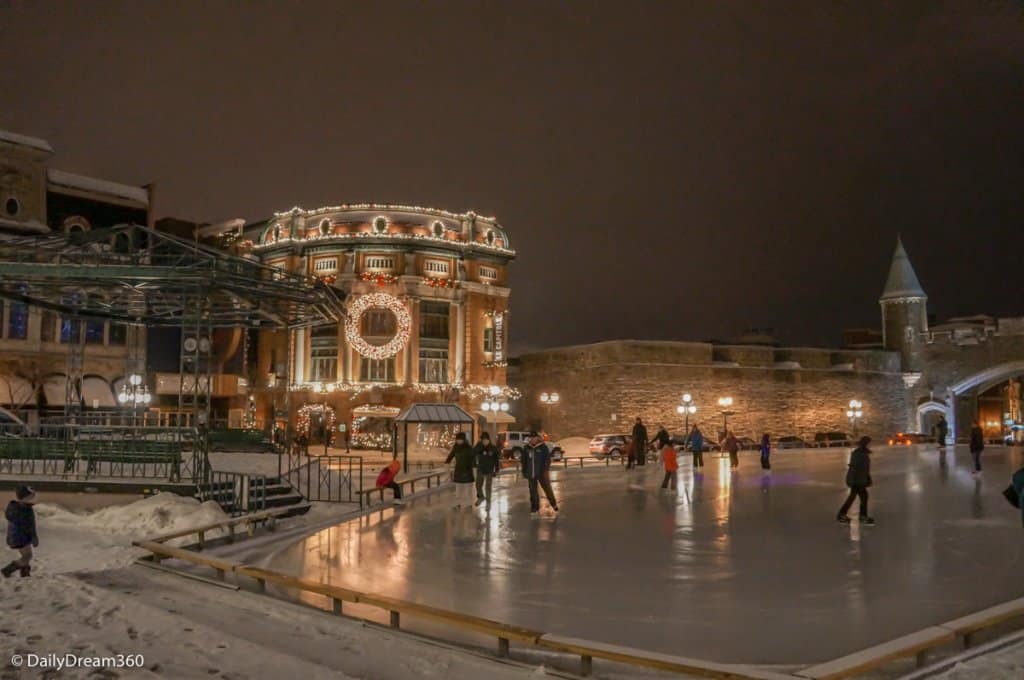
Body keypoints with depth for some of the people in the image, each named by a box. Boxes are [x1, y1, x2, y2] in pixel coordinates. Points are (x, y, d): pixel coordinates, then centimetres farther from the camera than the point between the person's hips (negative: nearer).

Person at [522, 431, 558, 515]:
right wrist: (524, 471, 13)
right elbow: (524, 461, 14)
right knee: (533, 492, 6)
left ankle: (554, 504, 22)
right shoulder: (527, 448, 5)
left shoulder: (543, 447, -6)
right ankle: (534, 508, 17)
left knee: (547, 488, 4)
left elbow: (548, 459, -8)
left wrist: (547, 470, -16)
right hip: (531, 473, 3)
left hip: (542, 473, -3)